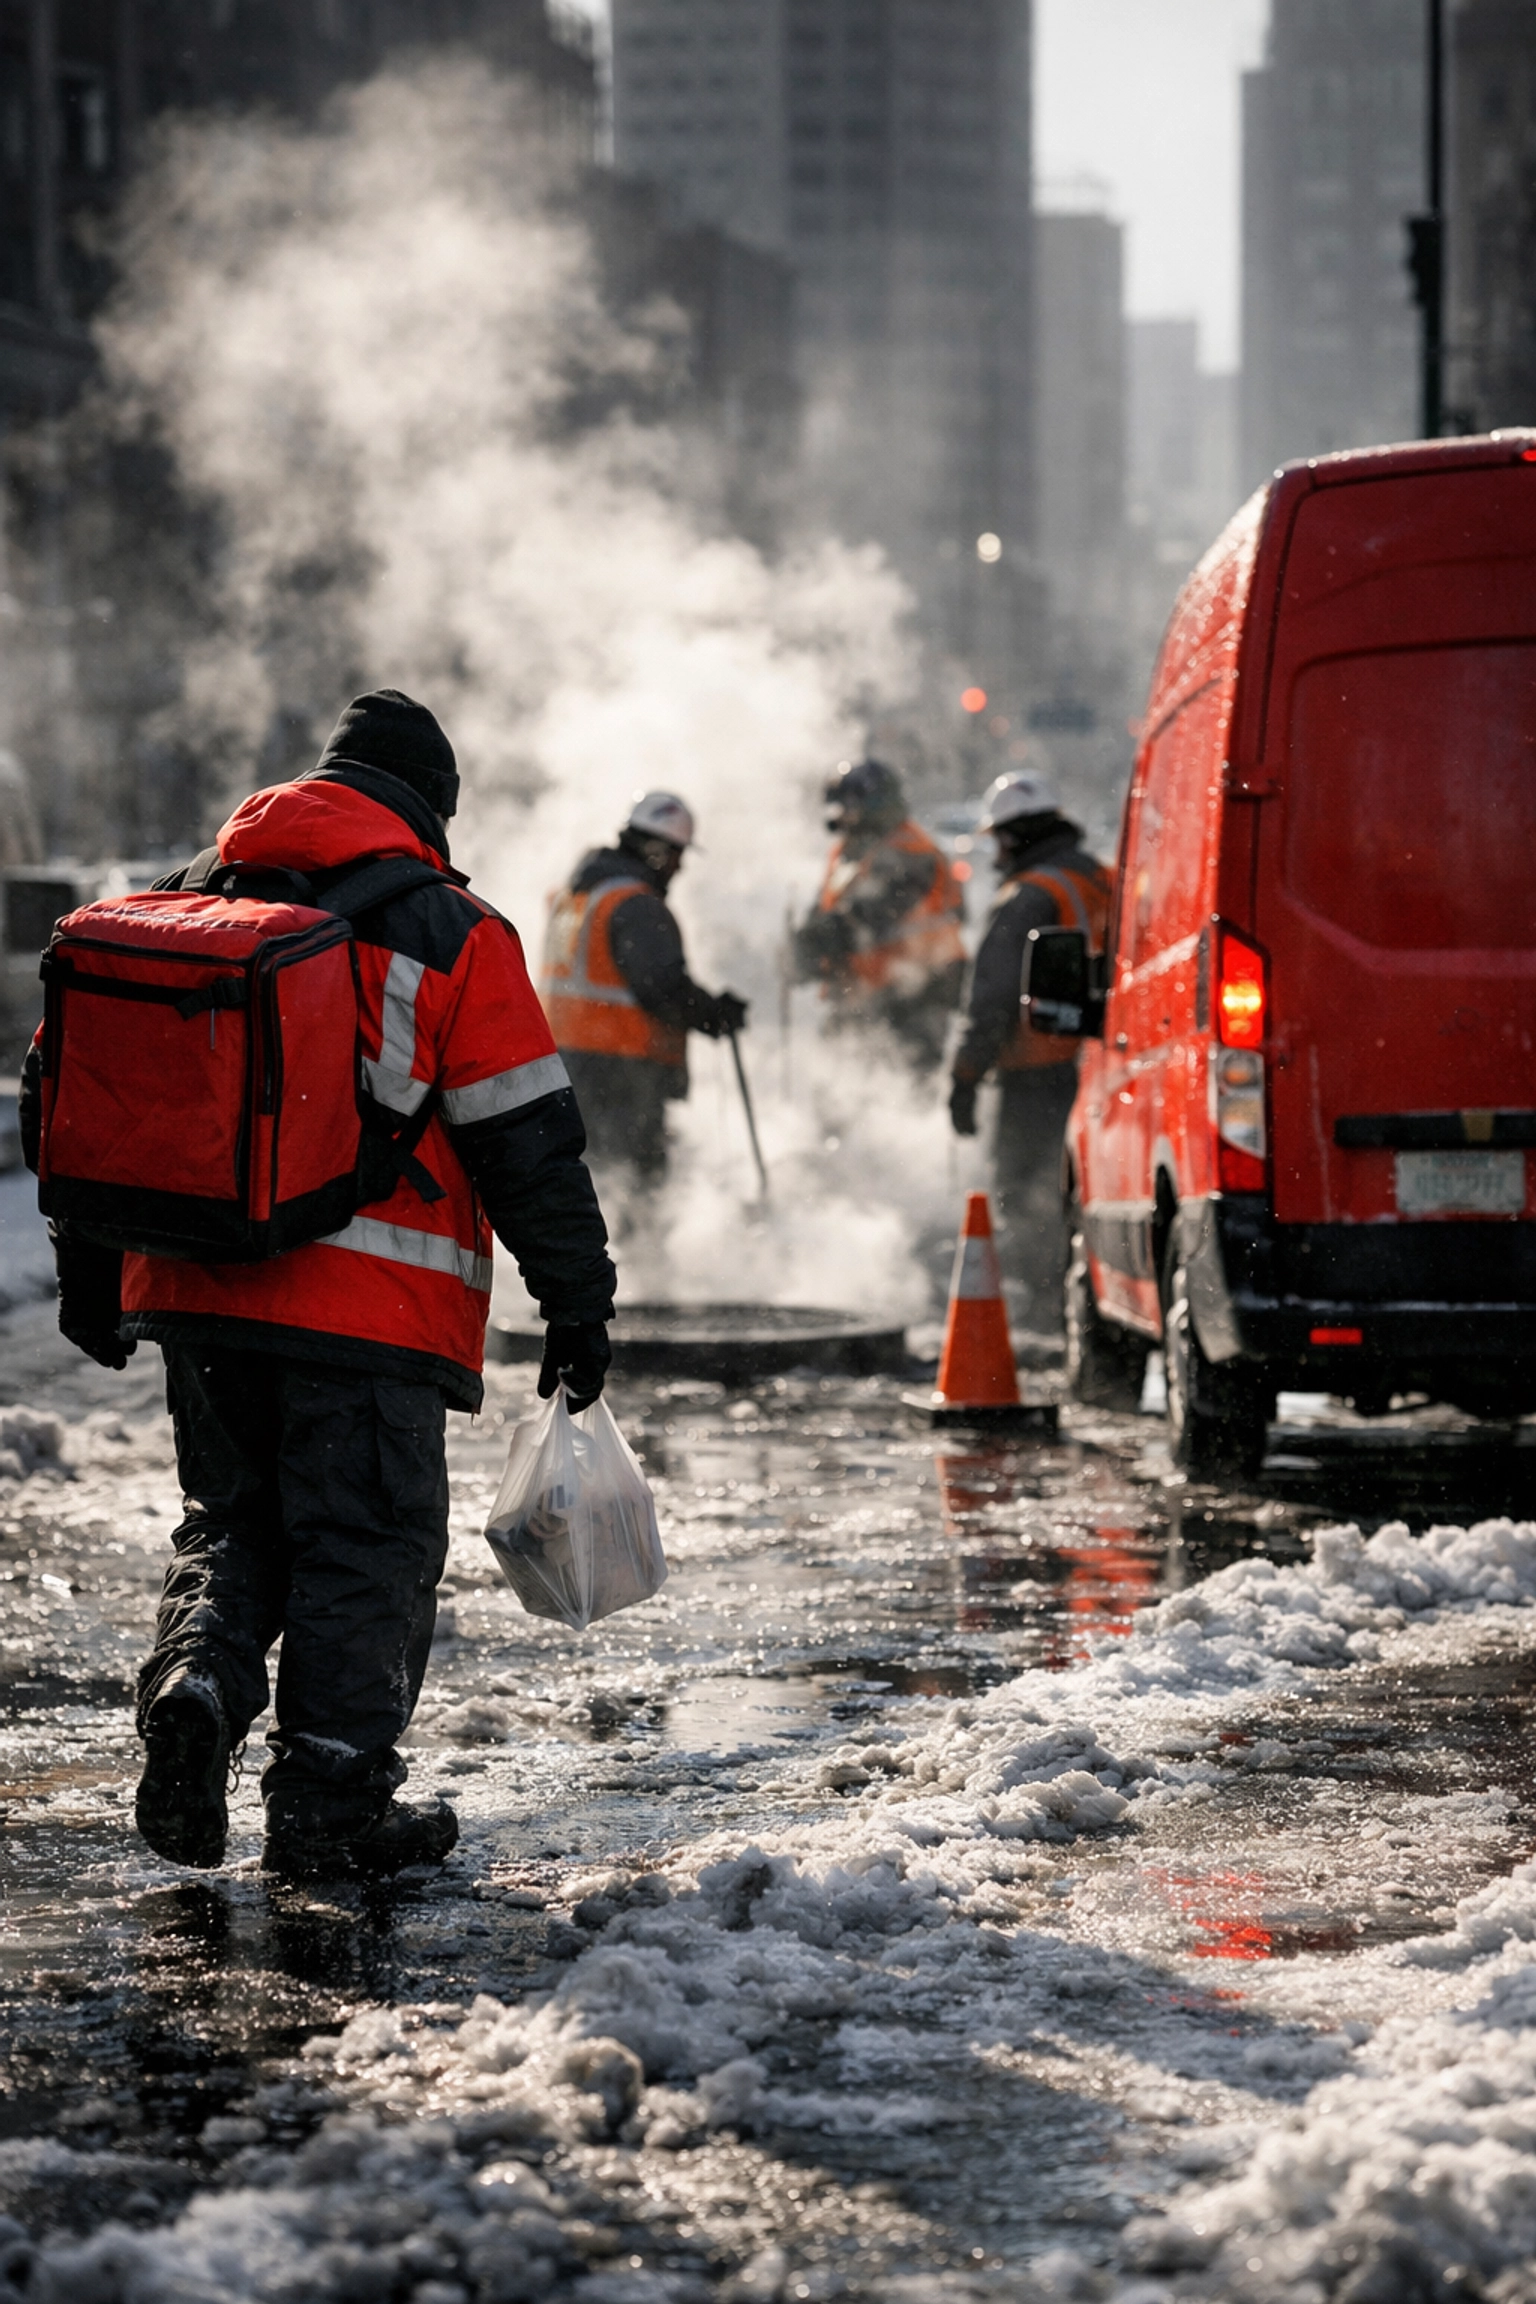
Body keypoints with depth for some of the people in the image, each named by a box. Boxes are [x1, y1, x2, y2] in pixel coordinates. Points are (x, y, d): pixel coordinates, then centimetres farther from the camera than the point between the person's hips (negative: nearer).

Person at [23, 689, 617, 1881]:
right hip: (368, 1307, -4)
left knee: (233, 1521, 20)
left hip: (200, 1291, 5)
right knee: (368, 1545, 6)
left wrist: (92, 1270, 23)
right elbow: (527, 1142, -5)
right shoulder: (453, 934, -3)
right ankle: (330, 1801, 5)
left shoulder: (186, 903, 12)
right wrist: (580, 1303, 1)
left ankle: (197, 1678, -5)